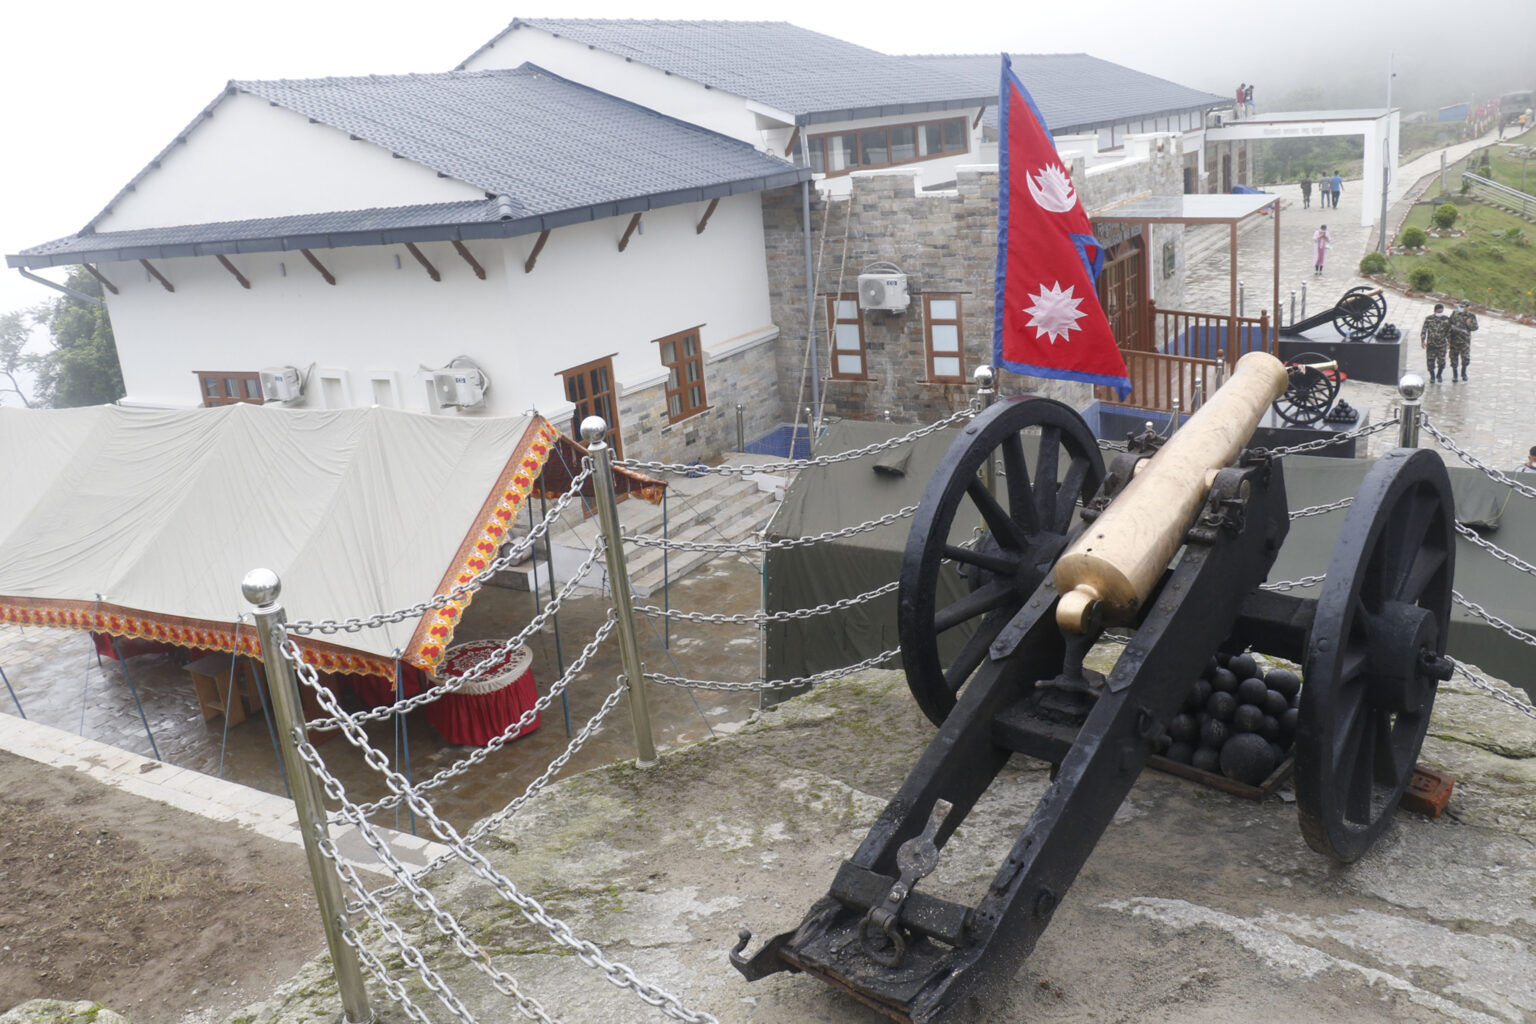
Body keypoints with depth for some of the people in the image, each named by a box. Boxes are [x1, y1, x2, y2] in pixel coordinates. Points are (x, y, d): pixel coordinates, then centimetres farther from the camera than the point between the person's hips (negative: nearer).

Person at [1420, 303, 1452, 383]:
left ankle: (1439, 375, 25)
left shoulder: (1446, 319, 1)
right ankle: (1432, 377, 22)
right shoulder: (1428, 319, -4)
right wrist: (1422, 341, -10)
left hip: (1442, 344, 1)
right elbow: (1423, 330, -2)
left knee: (1441, 362, -1)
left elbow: (1448, 332, 10)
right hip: (1431, 344, -1)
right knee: (1430, 362, 1)